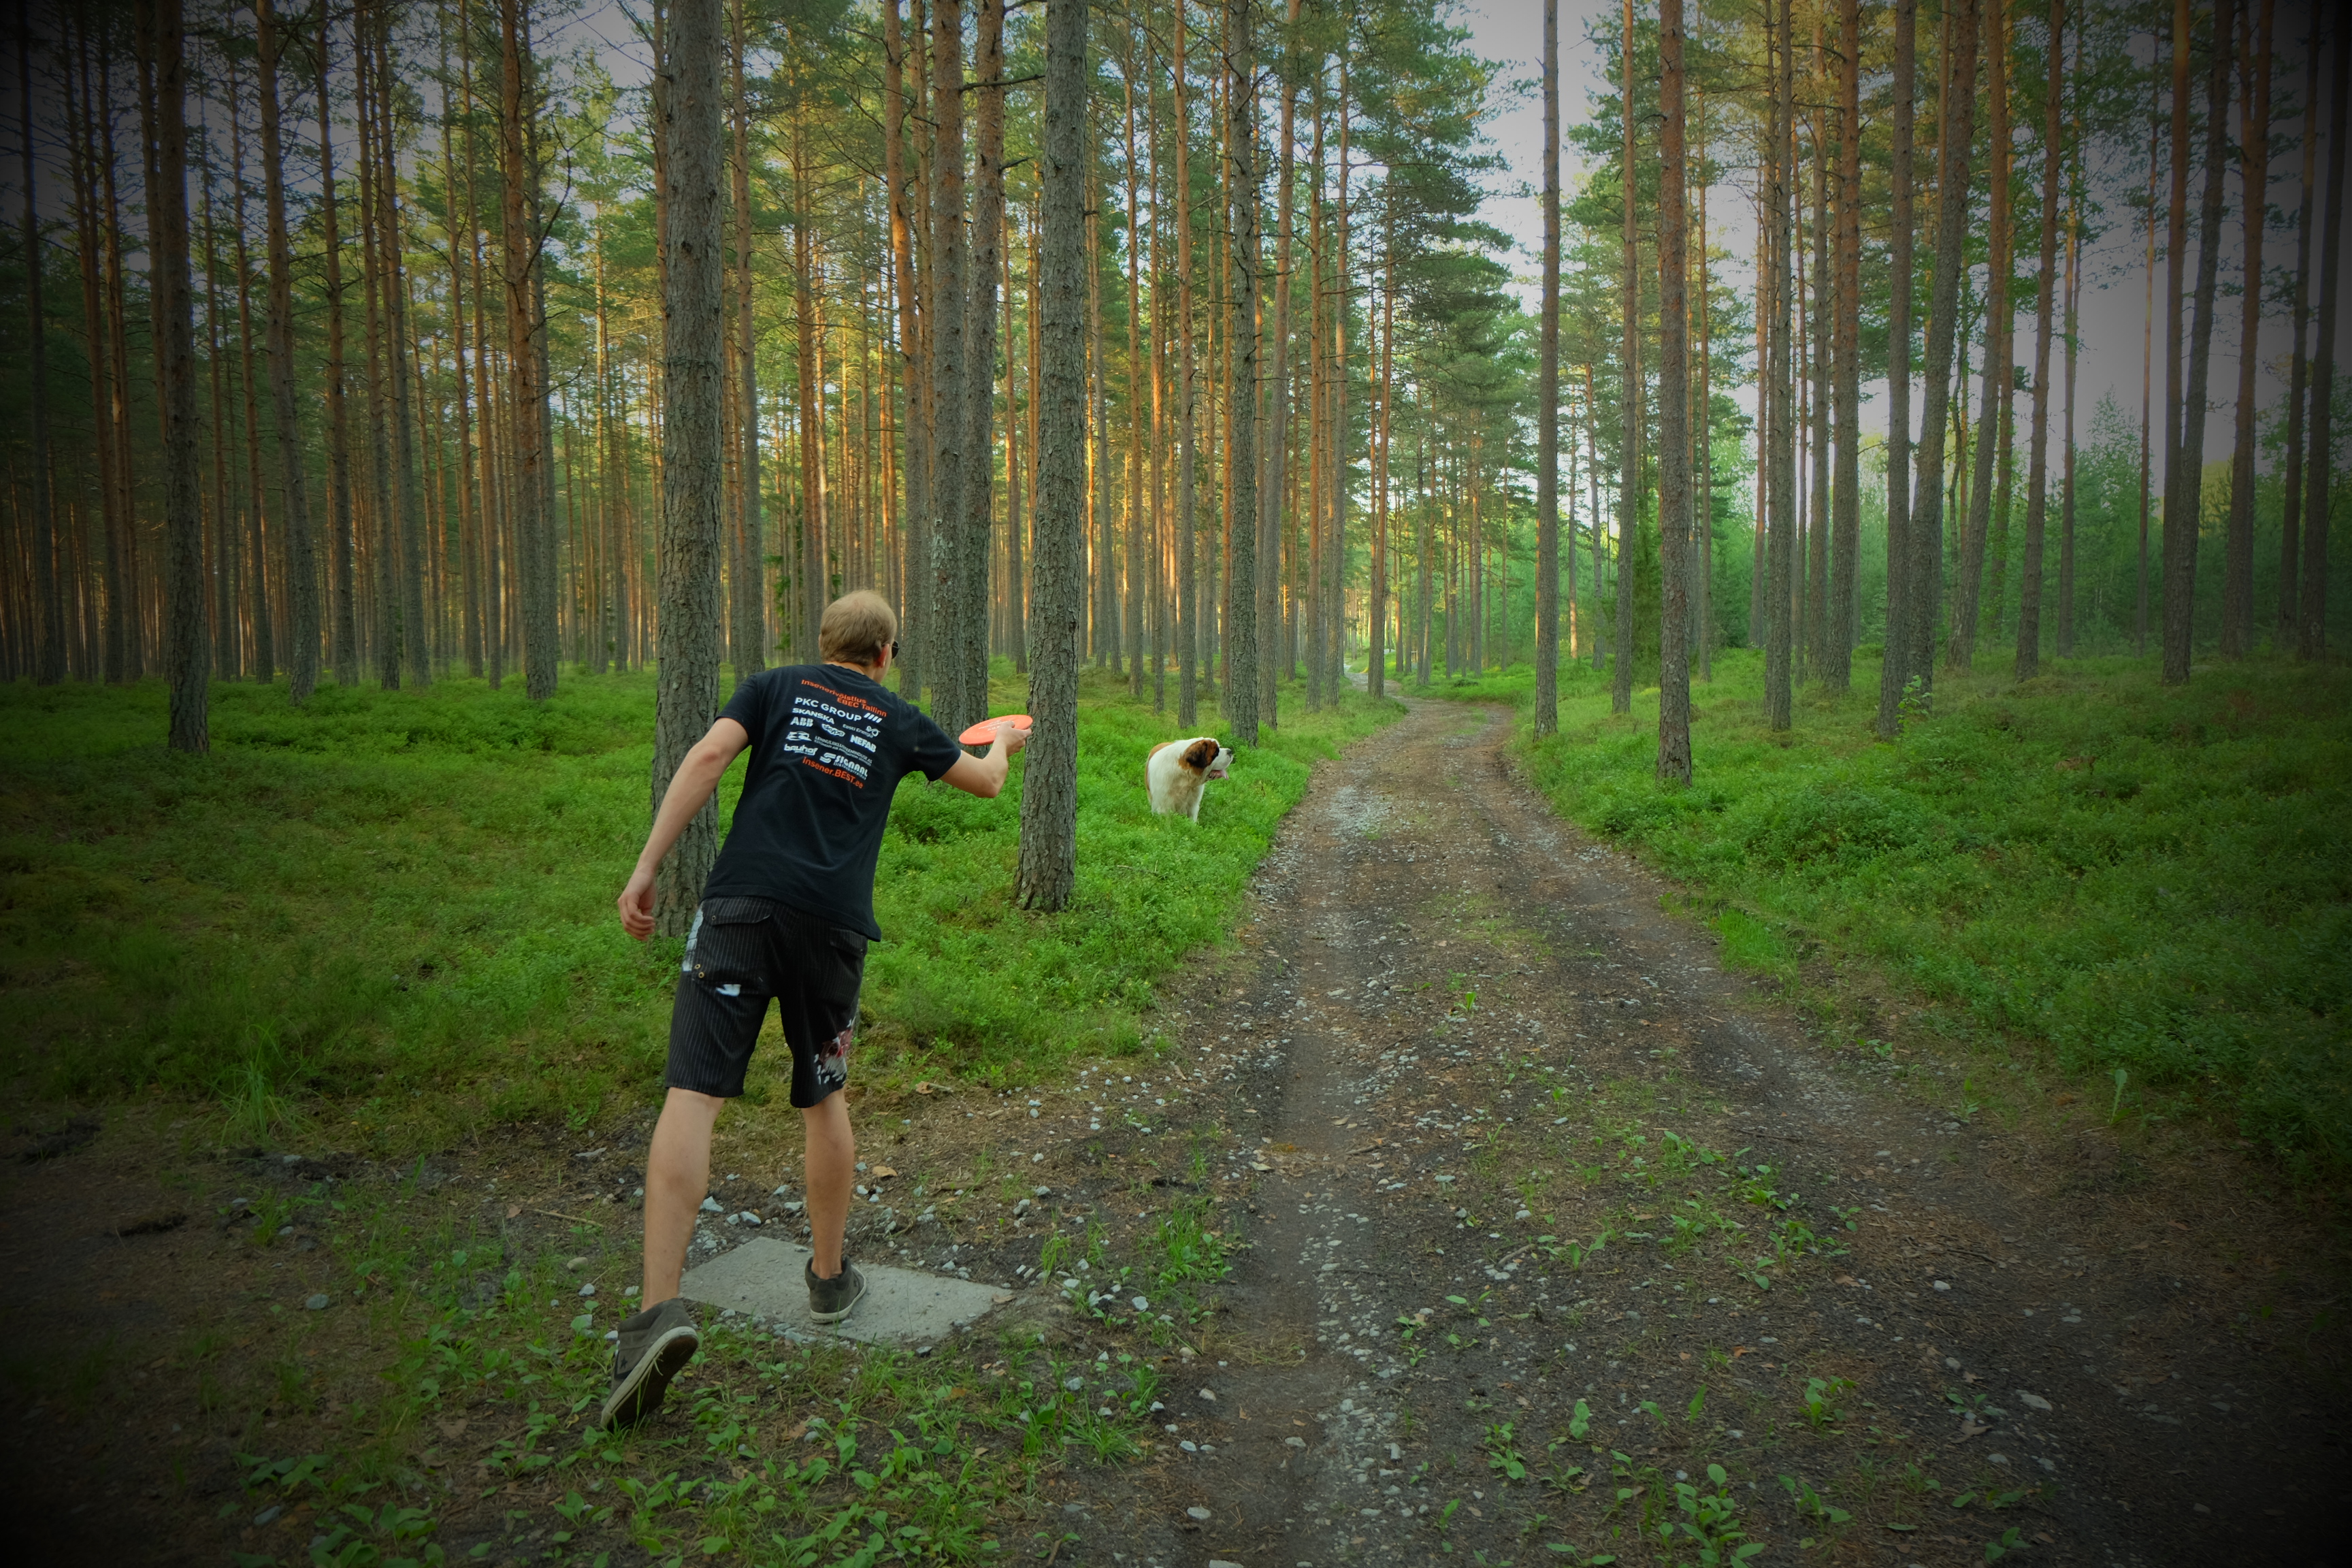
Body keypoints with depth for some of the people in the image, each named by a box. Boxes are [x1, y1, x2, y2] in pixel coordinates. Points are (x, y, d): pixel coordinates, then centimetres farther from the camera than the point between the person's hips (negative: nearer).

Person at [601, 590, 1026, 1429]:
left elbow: (707, 757, -3)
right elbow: (985, 780, 32)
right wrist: (1005, 743, 56)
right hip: (833, 922, 2)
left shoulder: (775, 687, 14)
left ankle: (660, 1307, -19)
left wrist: (645, 868, -5)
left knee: (693, 1096, -7)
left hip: (742, 904, -1)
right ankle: (831, 1278, 31)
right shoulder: (900, 721, 17)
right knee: (823, 1101, 18)